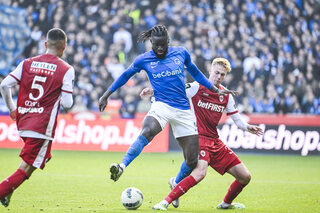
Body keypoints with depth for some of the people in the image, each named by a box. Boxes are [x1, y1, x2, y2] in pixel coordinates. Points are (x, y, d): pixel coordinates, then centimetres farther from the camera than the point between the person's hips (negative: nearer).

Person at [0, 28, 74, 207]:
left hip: (22, 122, 6)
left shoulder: (27, 63, 7)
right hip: (43, 126, -6)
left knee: (44, 157, 26)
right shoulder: (66, 70, -4)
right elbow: (67, 103, -8)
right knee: (26, 169, -3)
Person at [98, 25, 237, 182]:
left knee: (192, 161, 1)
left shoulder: (181, 53, 6)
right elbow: (125, 75, 17)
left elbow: (195, 72, 21)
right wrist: (106, 95, 18)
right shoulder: (143, 60, 2)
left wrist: (216, 90, 22)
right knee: (147, 133, -37)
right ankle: (121, 167, -46)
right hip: (161, 106, -3)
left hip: (183, 110, 3)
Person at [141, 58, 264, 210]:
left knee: (245, 177, 4)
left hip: (215, 141, 6)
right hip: (199, 138, -6)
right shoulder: (197, 88, -4)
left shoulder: (226, 95, 11)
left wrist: (247, 127, -3)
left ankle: (226, 203, 30)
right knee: (200, 173, -34)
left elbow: (237, 119, 16)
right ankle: (166, 202, -25)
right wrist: (152, 91, -21)